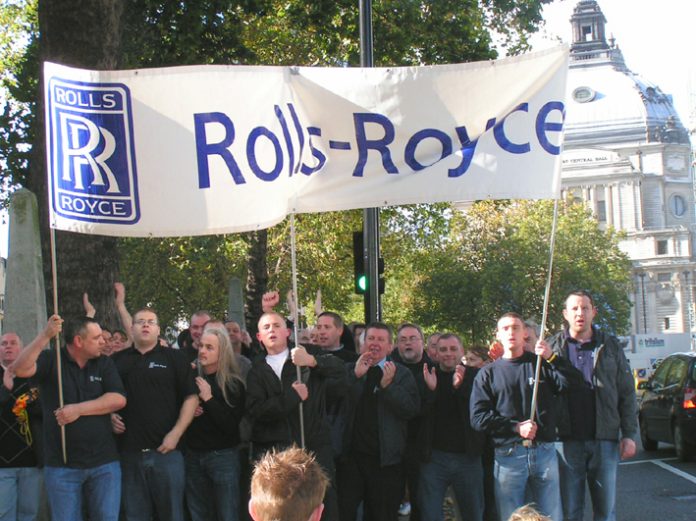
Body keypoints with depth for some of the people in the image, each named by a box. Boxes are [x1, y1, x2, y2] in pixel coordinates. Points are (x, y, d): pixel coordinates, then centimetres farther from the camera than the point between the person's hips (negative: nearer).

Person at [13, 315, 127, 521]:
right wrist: (45, 335, -25)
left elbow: (118, 399, -6)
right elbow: (20, 369, -18)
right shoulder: (51, 360, 0)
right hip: (61, 466, -2)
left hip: (104, 464, 2)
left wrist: (79, 409, -14)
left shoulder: (104, 364, 6)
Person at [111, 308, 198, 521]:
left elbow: (191, 398, 0)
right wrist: (110, 417, -2)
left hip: (166, 450, -2)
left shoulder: (175, 358, 4)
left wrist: (176, 434, -9)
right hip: (129, 451, 2)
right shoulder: (117, 360, 11)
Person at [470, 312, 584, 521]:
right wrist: (516, 427, -11)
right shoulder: (488, 373, 8)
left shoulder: (542, 364, 11)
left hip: (544, 453, 1)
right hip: (508, 455, -1)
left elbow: (574, 383, -2)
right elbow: (479, 417, -1)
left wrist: (552, 358, -14)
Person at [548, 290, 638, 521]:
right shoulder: (553, 347, 5)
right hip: (567, 440, -1)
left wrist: (629, 434, 3)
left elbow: (627, 392, 8)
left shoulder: (610, 346, 8)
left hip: (605, 440, 1)